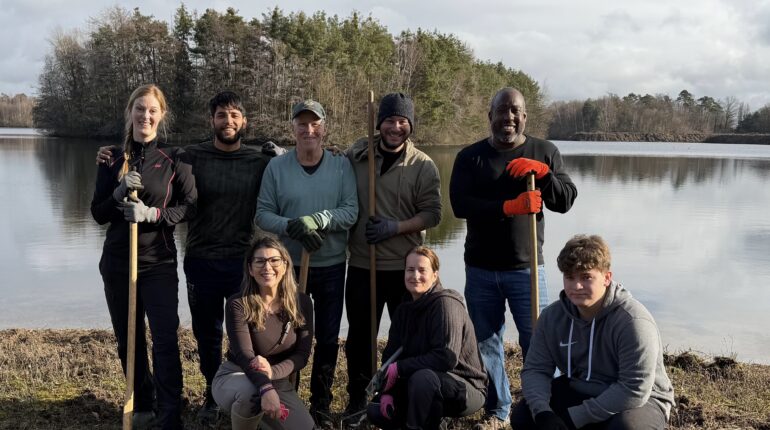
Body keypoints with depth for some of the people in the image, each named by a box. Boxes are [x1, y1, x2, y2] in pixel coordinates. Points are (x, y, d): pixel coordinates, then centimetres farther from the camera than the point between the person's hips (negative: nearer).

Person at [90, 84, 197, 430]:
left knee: (165, 340, -10)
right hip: (117, 263, 3)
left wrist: (152, 213, -21)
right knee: (128, 340, 12)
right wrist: (119, 193, -16)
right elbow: (98, 214, 3)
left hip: (159, 263, -3)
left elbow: (190, 206, -6)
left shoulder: (174, 158, -3)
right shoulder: (112, 160, 4)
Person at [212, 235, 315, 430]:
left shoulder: (302, 302, -6)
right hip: (235, 377, -4)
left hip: (279, 382, 4)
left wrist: (272, 372, -28)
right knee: (250, 393, -39)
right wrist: (266, 389, -46)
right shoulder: (238, 304, -17)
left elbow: (302, 354, -8)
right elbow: (244, 355, -27)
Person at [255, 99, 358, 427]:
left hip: (331, 268, 1)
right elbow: (263, 214, -5)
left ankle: (321, 405, 29)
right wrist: (291, 227, -23)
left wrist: (318, 219, -27)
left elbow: (352, 212, -12)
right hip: (288, 266, 0)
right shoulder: (276, 167, -3)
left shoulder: (342, 166, -3)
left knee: (328, 338, 11)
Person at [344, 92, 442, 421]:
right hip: (361, 264, 2)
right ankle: (357, 398, 28)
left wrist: (395, 227, -18)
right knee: (359, 334, 11)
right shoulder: (356, 154, 2)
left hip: (406, 266, -1)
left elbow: (432, 213, -7)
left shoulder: (423, 166, -5)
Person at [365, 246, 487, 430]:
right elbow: (391, 354, 2)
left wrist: (400, 368, -25)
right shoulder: (404, 310, 5)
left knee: (423, 377, -37)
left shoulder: (446, 304, -19)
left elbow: (447, 357, -28)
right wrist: (387, 392, -13)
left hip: (465, 389, -7)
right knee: (375, 411, -1)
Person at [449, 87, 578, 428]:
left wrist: (542, 172, -19)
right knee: (485, 343, 10)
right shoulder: (470, 156, 2)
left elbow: (566, 200, -2)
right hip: (480, 270, 1)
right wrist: (508, 207, -24)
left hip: (526, 268, -1)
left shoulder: (544, 152, 5)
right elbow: (459, 204, -12)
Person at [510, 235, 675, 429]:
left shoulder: (633, 320, -27)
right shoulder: (552, 316, -9)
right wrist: (542, 412, -27)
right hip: (580, 392, 5)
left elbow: (634, 390, -29)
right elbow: (535, 369, -6)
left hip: (640, 401, -5)